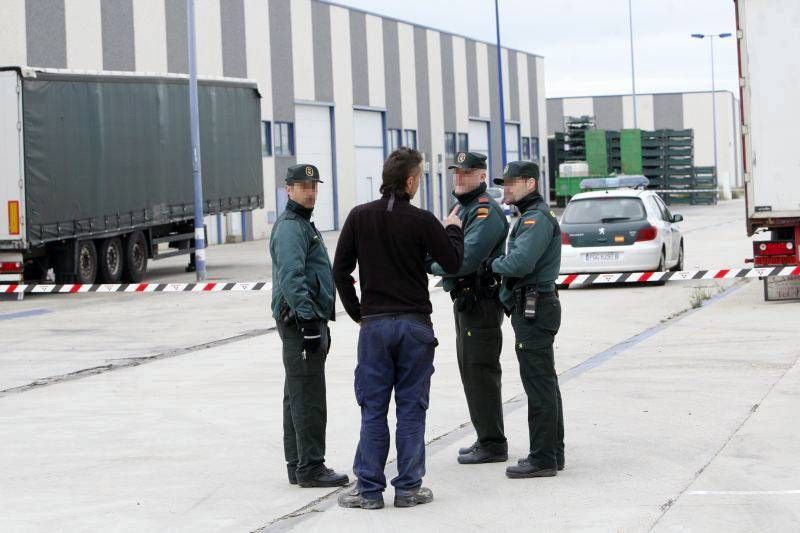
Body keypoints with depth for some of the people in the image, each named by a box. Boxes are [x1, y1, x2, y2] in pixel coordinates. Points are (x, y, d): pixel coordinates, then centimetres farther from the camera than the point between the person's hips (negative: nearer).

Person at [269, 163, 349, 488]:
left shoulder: (304, 225, 21)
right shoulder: (290, 227, -13)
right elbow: (291, 278, -23)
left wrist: (319, 321, 25)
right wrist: (308, 320, -26)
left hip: (308, 320, 11)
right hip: (300, 321, -11)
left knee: (297, 397, 13)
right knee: (308, 398, -9)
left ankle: (297, 465, 19)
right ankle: (310, 467, -8)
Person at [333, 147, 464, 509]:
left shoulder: (360, 217, -1)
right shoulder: (422, 221, -9)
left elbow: (340, 270, 1)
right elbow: (453, 264, -1)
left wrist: (357, 313, 11)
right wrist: (453, 230, 16)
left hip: (374, 325, 2)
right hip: (415, 325, -2)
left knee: (373, 408, 6)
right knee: (411, 407, 5)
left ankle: (370, 489, 6)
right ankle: (408, 488, 8)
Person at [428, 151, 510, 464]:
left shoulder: (485, 212, -16)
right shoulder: (462, 209, 18)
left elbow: (465, 260, -24)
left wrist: (429, 265, -12)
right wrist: (435, 260, -1)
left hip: (481, 303, -11)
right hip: (464, 299, 11)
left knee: (481, 371, -8)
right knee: (471, 371, 15)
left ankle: (492, 444, -4)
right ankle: (486, 439, 23)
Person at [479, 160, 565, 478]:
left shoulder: (538, 218, -15)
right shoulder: (530, 217, 20)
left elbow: (521, 261, -26)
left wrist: (492, 267, -10)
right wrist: (495, 268, 6)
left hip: (534, 310, -11)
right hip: (532, 308, 11)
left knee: (539, 385, -9)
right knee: (545, 384, 14)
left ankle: (542, 459, -7)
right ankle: (553, 453, 21)